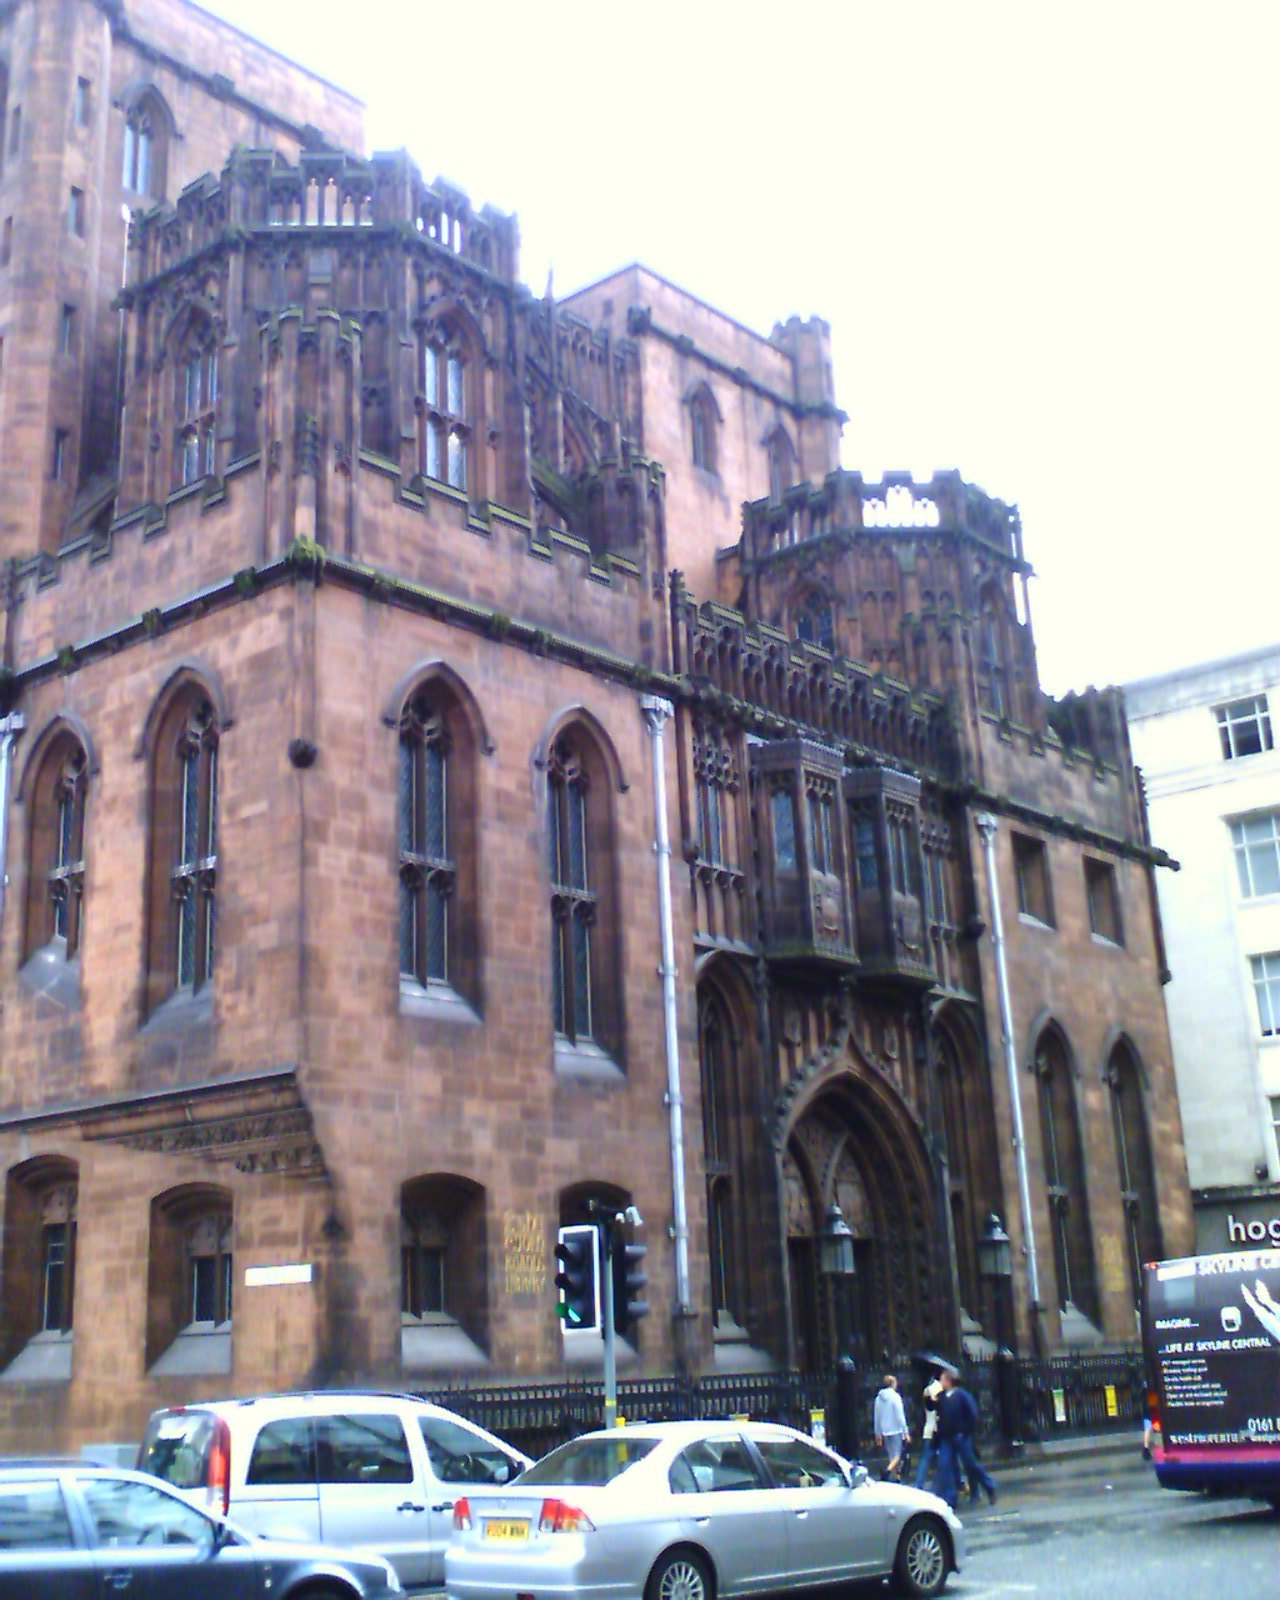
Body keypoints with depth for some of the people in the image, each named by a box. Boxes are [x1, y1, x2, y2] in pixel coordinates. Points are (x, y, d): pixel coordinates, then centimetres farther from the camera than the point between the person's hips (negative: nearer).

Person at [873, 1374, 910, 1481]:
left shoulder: (879, 1398, 6)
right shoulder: (895, 1397, -10)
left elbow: (876, 1418, 10)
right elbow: (900, 1416, -12)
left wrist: (878, 1435, 18)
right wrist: (906, 1433, -8)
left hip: (885, 1432, 5)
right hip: (896, 1430, -5)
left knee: (892, 1456, 14)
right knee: (898, 1455, -3)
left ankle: (896, 1478, 17)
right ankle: (888, 1472, -25)